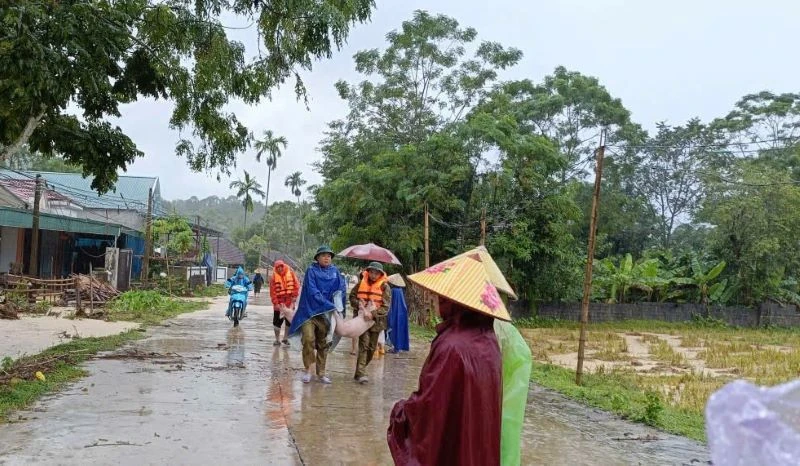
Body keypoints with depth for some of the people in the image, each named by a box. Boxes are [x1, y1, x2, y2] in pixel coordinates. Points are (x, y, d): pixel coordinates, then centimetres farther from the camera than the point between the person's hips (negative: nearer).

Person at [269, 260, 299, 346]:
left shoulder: (290, 273, -3)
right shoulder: (273, 277, -7)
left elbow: (296, 285, 2)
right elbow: (272, 291, -8)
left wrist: (294, 296, -6)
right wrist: (276, 303, -15)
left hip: (289, 301, 2)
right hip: (279, 302, -2)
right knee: (277, 321, 2)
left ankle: (286, 338, 22)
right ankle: (277, 339, 13)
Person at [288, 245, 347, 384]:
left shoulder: (334, 271, 8)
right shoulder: (312, 270, -5)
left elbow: (342, 287, 1)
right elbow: (313, 291, -14)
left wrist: (338, 300, -20)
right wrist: (329, 305, -20)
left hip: (325, 312, 4)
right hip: (309, 310, -4)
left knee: (322, 343, 10)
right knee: (308, 339, -18)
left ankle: (321, 372, 20)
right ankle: (308, 369, -2)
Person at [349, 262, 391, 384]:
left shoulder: (384, 287, -4)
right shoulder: (361, 283, 3)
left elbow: (385, 307, -10)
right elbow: (352, 296, 9)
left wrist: (373, 314, -23)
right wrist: (359, 305, -11)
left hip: (376, 320, 1)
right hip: (362, 319, -1)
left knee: (372, 347, 9)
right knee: (364, 344, -14)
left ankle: (360, 371, 26)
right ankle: (361, 374, -16)